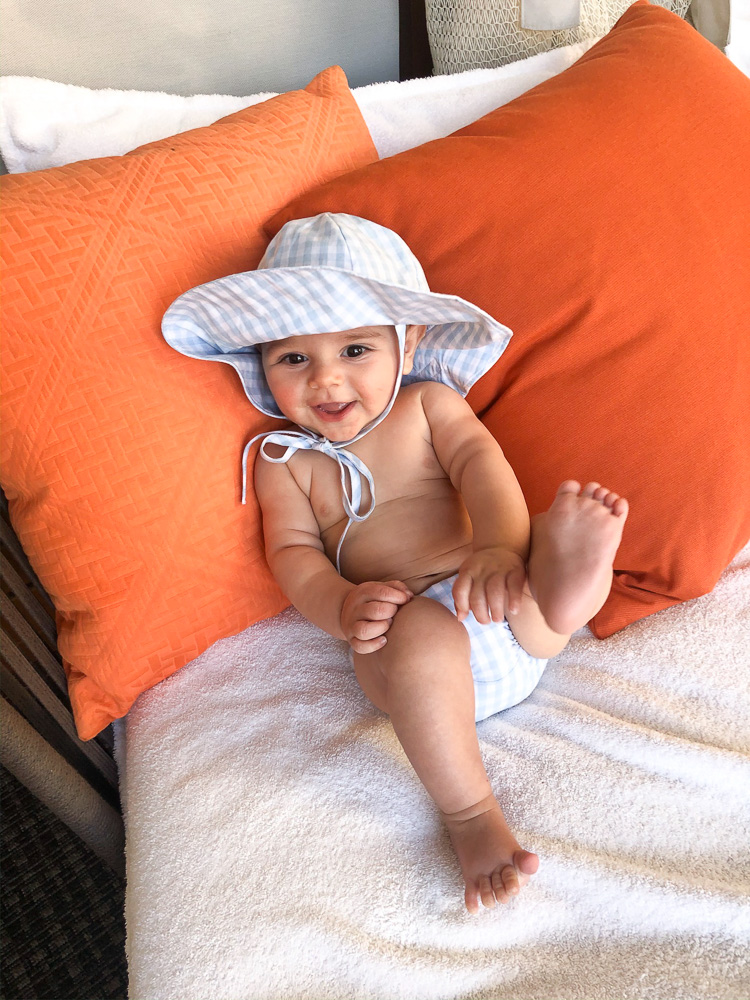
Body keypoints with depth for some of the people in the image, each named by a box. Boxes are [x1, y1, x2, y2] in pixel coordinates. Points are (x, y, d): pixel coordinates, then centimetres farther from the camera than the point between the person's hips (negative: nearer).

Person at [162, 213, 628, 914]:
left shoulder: (429, 403, 10)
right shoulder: (285, 460, 10)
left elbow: (480, 462, -6)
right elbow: (292, 551, 2)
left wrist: (502, 546, -28)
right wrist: (340, 606, -20)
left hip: (517, 620, 3)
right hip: (408, 626, -2)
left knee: (564, 524, -22)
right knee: (422, 635, -36)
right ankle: (469, 813, -22)